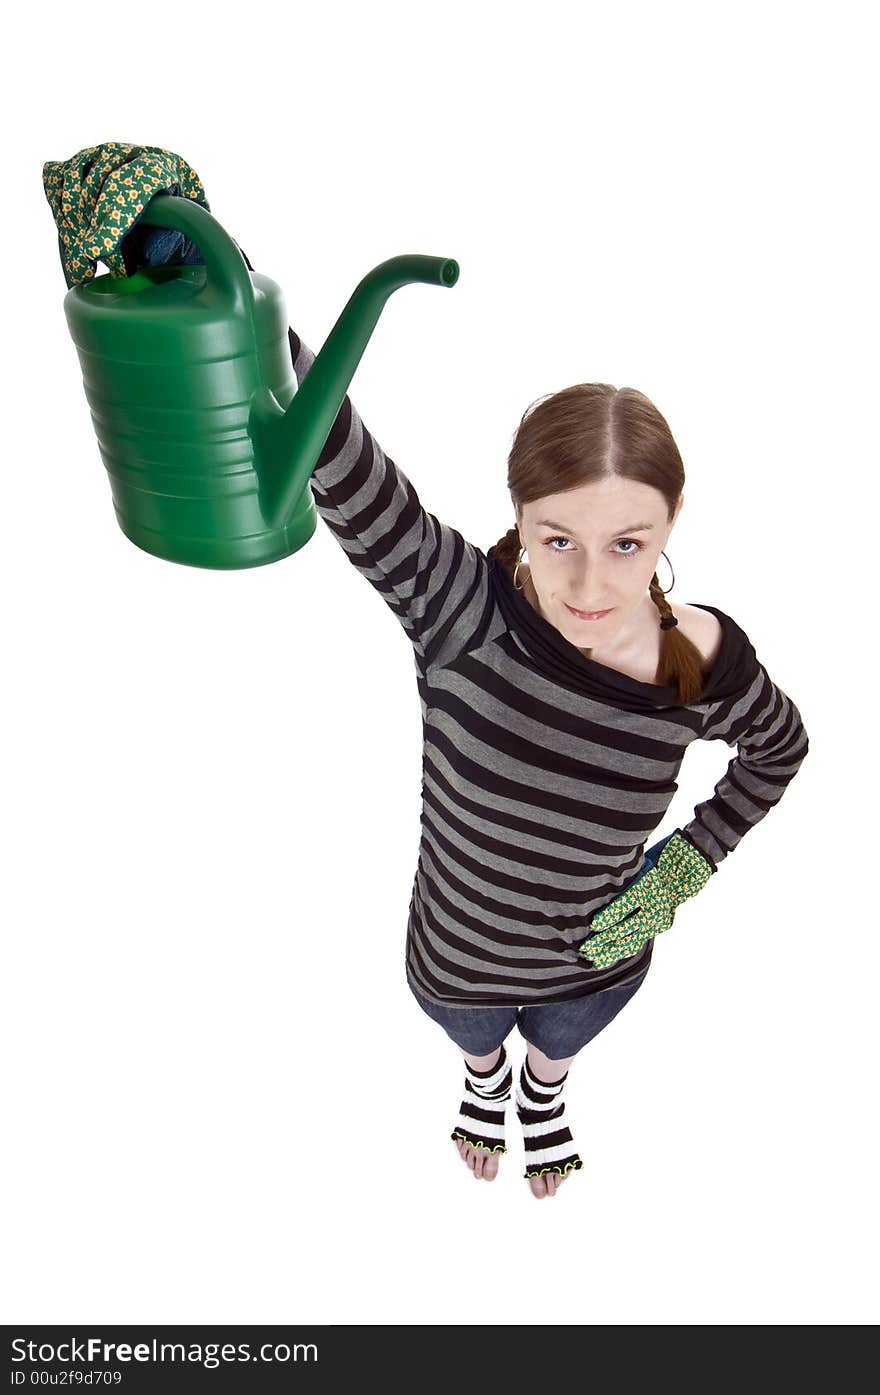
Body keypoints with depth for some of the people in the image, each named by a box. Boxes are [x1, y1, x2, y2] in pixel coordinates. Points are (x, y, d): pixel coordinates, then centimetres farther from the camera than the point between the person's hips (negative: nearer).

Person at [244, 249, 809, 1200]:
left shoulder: (704, 663, -27)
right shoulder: (459, 610, -35)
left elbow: (780, 747, -3)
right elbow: (330, 452, -49)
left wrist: (688, 865, -11)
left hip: (595, 964, 1)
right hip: (458, 960, -1)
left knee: (557, 1046, 37)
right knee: (474, 1043, 35)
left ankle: (543, 1095, 75)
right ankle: (486, 1082, 74)